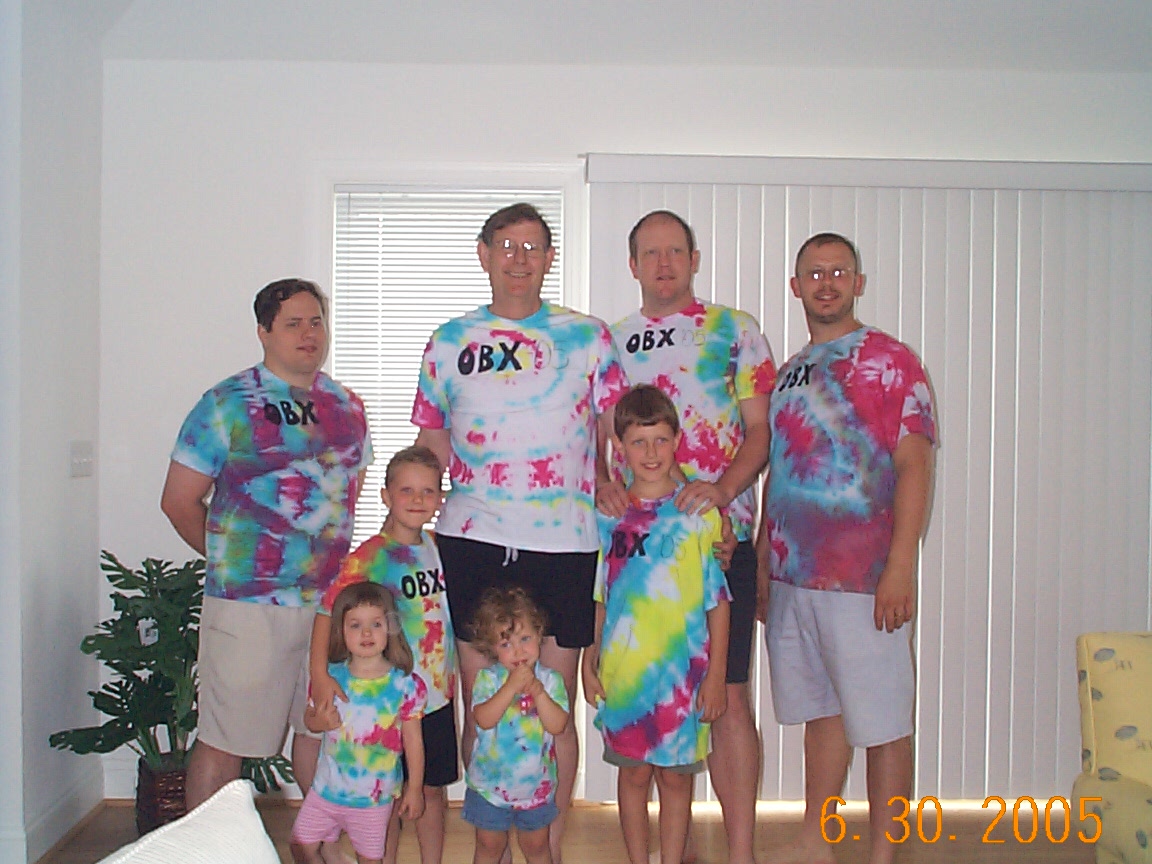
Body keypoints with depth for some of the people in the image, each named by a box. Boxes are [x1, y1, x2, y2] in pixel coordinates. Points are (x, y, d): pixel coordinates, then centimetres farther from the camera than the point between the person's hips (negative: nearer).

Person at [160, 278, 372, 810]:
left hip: (330, 600, 5)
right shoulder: (228, 404, -6)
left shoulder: (348, 407, 11)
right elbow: (179, 502, -3)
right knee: (224, 740, 2)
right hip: (249, 603, -5)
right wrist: (229, 557, 4)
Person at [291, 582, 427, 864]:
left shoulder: (404, 685, -14)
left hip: (373, 797, -3)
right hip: (327, 788, 3)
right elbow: (309, 718, 7)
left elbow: (413, 740, -7)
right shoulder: (330, 676, -6)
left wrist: (414, 789, -2)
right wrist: (319, 721, -16)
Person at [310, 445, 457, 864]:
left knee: (433, 790, 16)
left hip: (437, 692, 5)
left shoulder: (435, 546, 3)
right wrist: (320, 672, -34)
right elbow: (329, 609, -23)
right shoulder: (370, 556, -15)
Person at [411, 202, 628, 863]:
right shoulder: (450, 340, 10)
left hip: (562, 542, -1)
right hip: (472, 539, 2)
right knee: (480, 707, 8)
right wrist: (465, 475, 0)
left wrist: (611, 487, -7)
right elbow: (430, 433, 16)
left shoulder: (588, 337, 6)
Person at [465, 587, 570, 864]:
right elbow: (484, 719, -25)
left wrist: (538, 691, -28)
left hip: (536, 783, 1)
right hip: (490, 782, -1)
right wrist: (511, 687, -32)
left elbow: (557, 725, -18)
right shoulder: (488, 678, -11)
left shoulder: (550, 679, -8)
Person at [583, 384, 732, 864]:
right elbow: (597, 598, 10)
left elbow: (718, 598, -3)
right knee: (633, 771, 11)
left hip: (683, 669, -2)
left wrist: (716, 674, -5)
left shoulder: (698, 511, -4)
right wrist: (589, 662, 8)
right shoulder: (609, 515, 3)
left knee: (676, 774, 9)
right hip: (623, 668, 2)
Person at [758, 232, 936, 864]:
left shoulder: (890, 361, -4)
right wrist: (760, 562, 15)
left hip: (864, 577, -6)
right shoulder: (789, 371, 15)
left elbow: (914, 465, -11)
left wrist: (900, 567, -19)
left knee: (883, 721, 2)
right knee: (820, 711, 16)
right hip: (790, 575, 6)